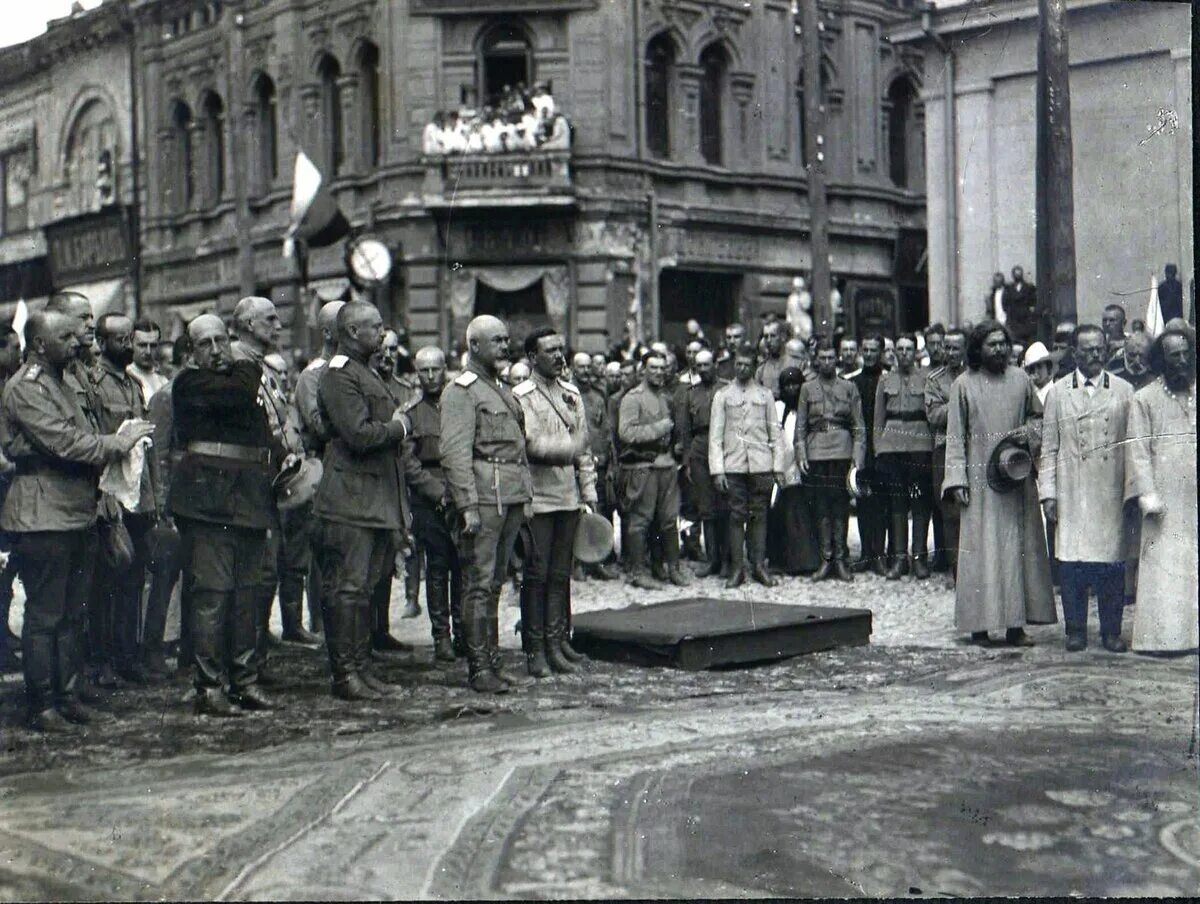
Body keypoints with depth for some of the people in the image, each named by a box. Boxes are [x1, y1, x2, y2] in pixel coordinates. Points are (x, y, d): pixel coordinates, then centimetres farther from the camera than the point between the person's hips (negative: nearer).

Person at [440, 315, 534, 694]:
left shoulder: (503, 391, 21)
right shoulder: (460, 391, -7)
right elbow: (455, 453, -14)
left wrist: (527, 496, 18)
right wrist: (468, 506, -20)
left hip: (511, 500, 8)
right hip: (483, 499, -8)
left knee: (496, 582, 12)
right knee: (479, 584, -6)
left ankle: (494, 661, 18)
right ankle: (478, 667, -2)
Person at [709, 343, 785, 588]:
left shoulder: (765, 394, 11)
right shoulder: (723, 395, 8)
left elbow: (775, 433, 10)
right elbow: (715, 435, 4)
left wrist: (778, 467, 3)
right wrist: (717, 470, -5)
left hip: (761, 466, 1)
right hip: (733, 466, -1)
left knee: (759, 515, 3)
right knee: (736, 515, 0)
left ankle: (759, 565, 9)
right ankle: (736, 568, 4)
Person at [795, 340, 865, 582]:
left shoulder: (849, 388, 9)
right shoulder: (807, 389, 11)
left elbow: (859, 426, 7)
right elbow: (800, 425, 9)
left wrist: (858, 455, -3)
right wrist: (801, 454, -1)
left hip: (842, 452, -1)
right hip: (816, 454, 1)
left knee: (840, 505, -1)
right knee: (821, 506, 1)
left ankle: (840, 559, 3)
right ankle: (826, 558, 6)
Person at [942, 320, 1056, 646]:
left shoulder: (1021, 380, 8)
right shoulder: (964, 385, 1)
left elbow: (1038, 416, 19)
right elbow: (955, 436, 1)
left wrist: (1028, 433, -4)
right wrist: (957, 480, -6)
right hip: (980, 479, -2)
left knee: (1019, 546, 1)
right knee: (980, 549, -4)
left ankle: (1015, 624, 6)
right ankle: (980, 625, -1)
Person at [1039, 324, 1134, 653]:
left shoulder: (1124, 391, 8)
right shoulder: (1057, 392, 7)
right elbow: (1049, 449, 6)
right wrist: (1048, 493, -1)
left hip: (1111, 491, 0)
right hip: (1071, 493, 0)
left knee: (1112, 561, 1)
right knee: (1070, 562, 0)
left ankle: (1111, 630, 12)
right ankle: (1075, 629, 11)